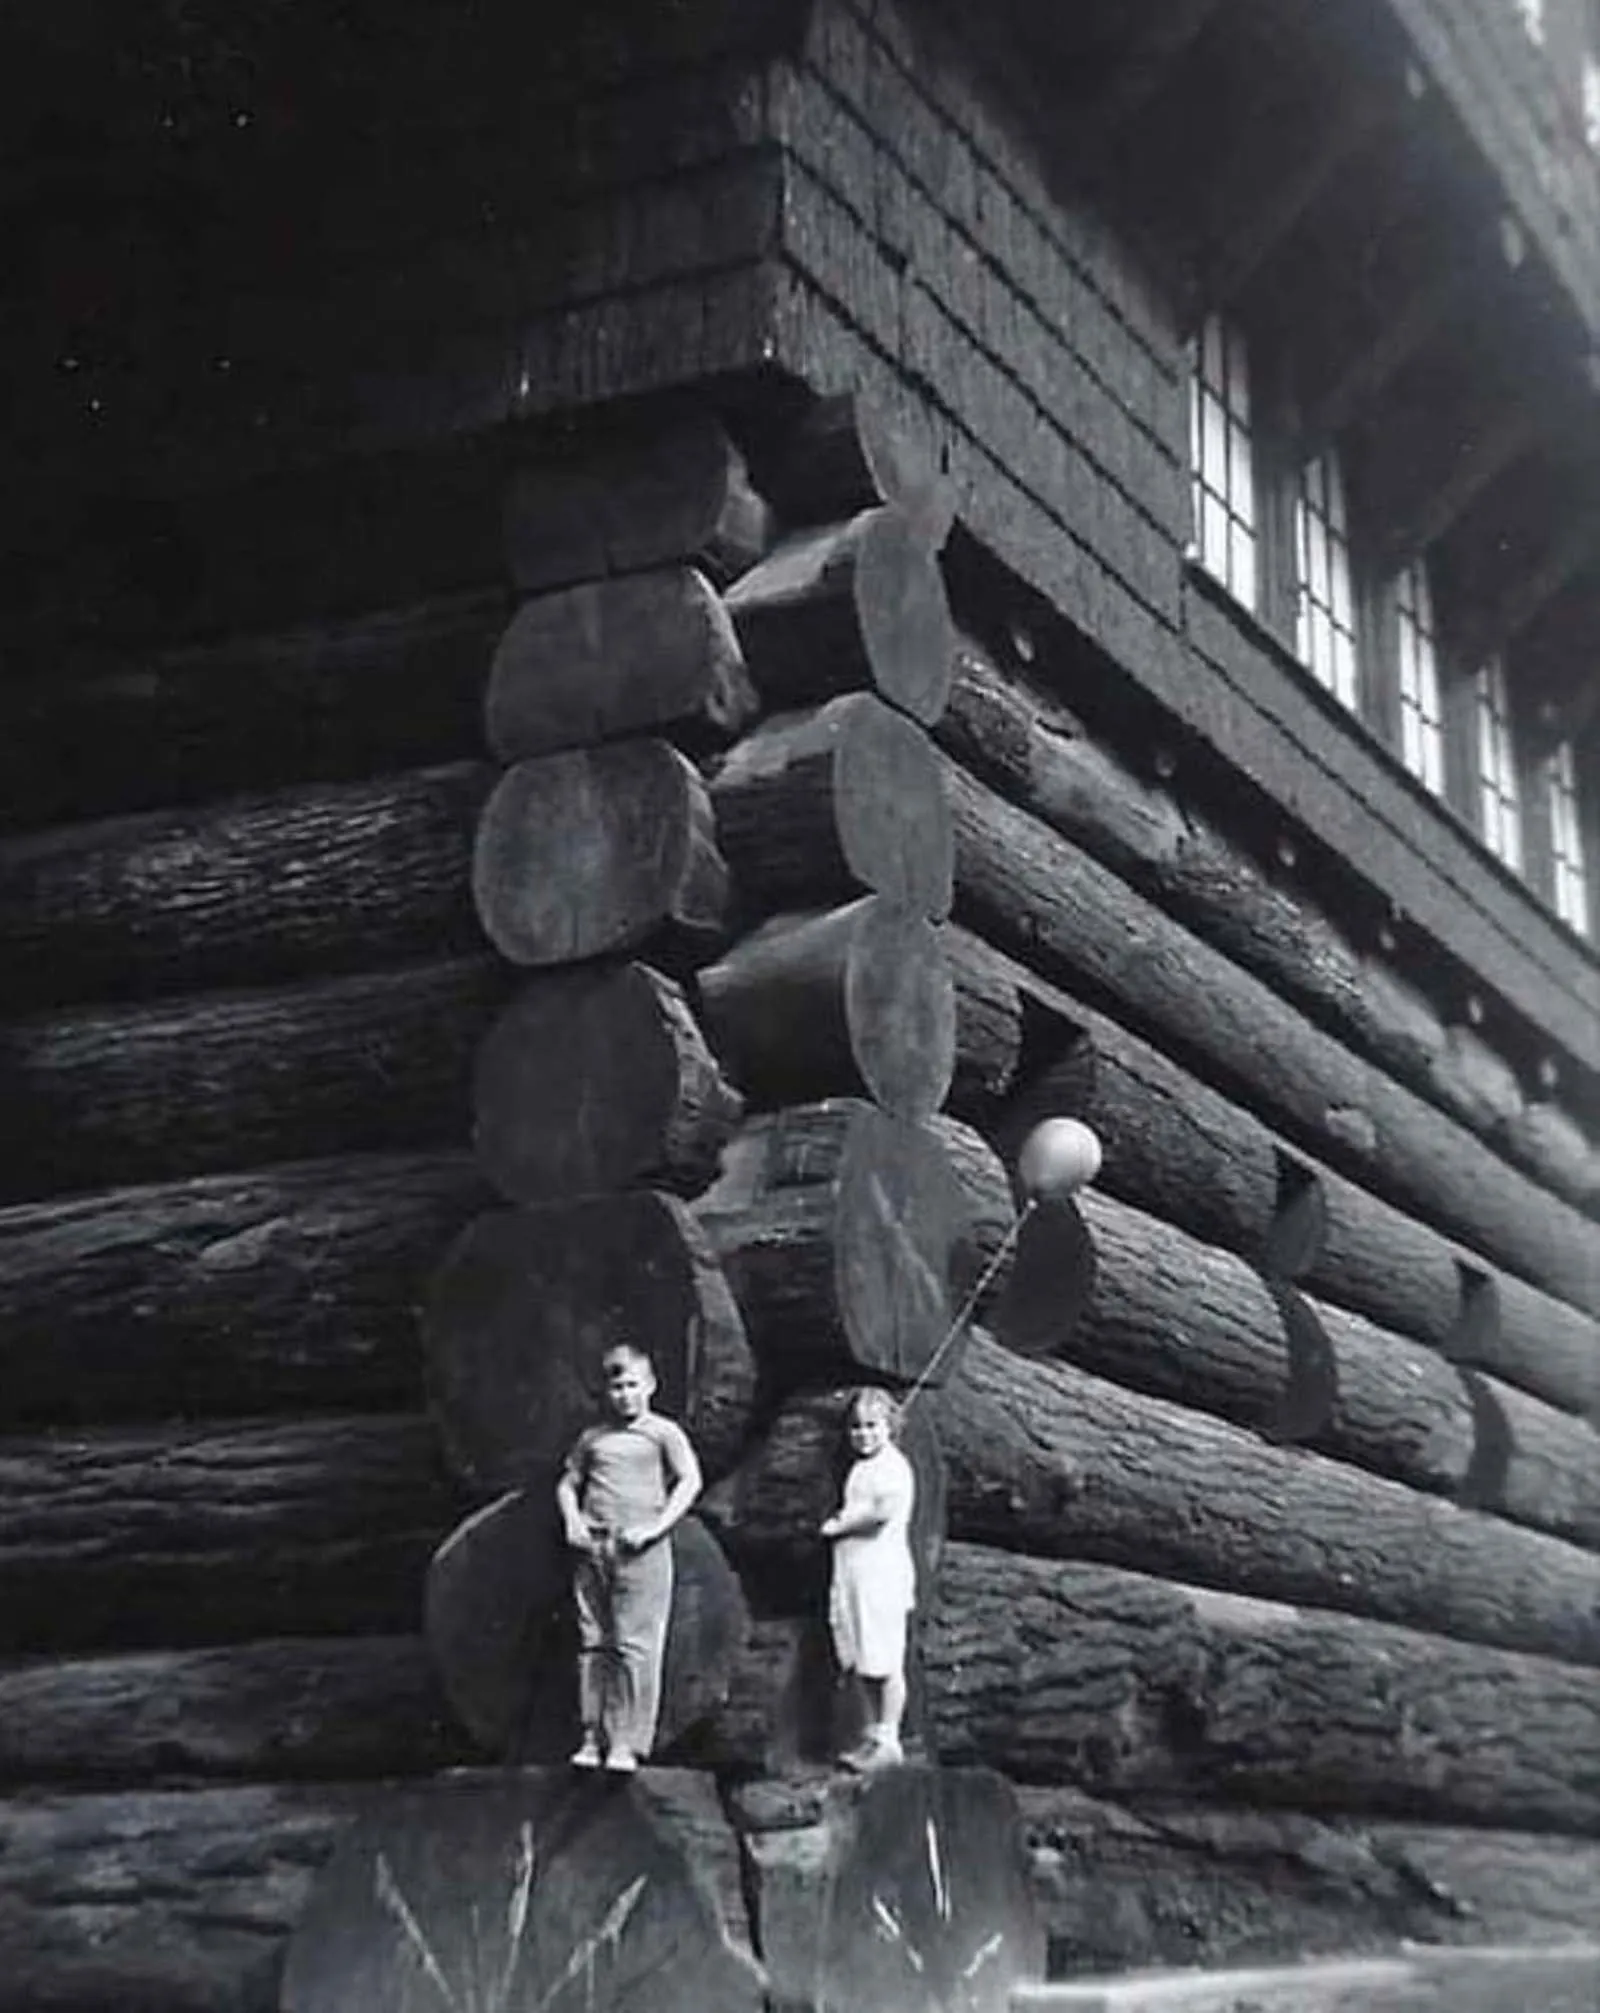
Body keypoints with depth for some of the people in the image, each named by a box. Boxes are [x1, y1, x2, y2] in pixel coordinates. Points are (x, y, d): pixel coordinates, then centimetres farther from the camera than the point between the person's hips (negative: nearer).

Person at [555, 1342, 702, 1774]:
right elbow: (567, 1483, 25)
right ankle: (593, 1737, 10)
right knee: (593, 1644, 4)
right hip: (592, 1549, 4)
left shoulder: (663, 1432, 6)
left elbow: (690, 1481, -4)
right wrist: (571, 1521, 5)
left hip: (640, 1552, -4)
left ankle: (627, 1743, -5)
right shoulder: (592, 1438, 17)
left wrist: (656, 1527, -13)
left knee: (634, 1646, -8)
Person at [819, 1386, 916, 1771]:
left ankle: (888, 1742, 2)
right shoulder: (860, 1467, 19)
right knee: (855, 1663, 11)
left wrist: (839, 1526, -13)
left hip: (882, 1575, -9)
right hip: (850, 1575, 9)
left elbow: (885, 1510, -25)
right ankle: (871, 1735, 19)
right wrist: (839, 1520, 4)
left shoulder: (892, 1467, -10)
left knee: (884, 1663, -3)